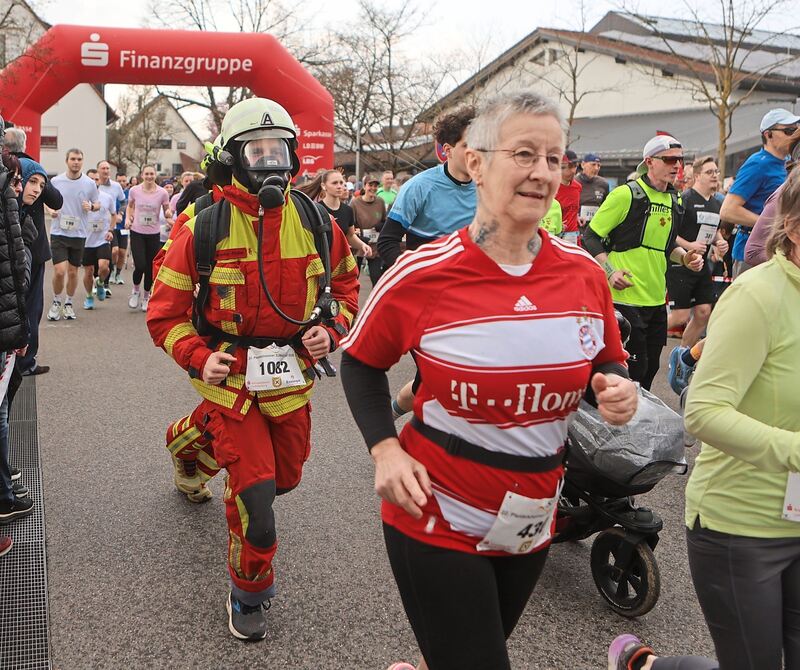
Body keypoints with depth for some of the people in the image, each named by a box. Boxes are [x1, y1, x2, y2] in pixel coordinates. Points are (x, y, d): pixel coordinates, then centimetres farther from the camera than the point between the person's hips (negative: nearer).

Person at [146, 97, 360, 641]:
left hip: (293, 378, 5)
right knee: (254, 494, -8)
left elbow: (345, 283, 13)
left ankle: (196, 438, 49)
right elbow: (166, 310, -4)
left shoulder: (316, 224, -2)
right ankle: (249, 595, 19)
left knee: (285, 478, 20)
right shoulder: (204, 229, -12)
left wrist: (331, 329, -4)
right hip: (233, 378, -4)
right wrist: (198, 357, -18)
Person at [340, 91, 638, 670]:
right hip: (437, 518, -4)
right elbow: (361, 362, -1)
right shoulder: (423, 275, -15)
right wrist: (385, 449, -14)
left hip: (533, 523, 5)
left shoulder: (585, 274, -5)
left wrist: (617, 389, -12)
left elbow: (609, 362, 10)